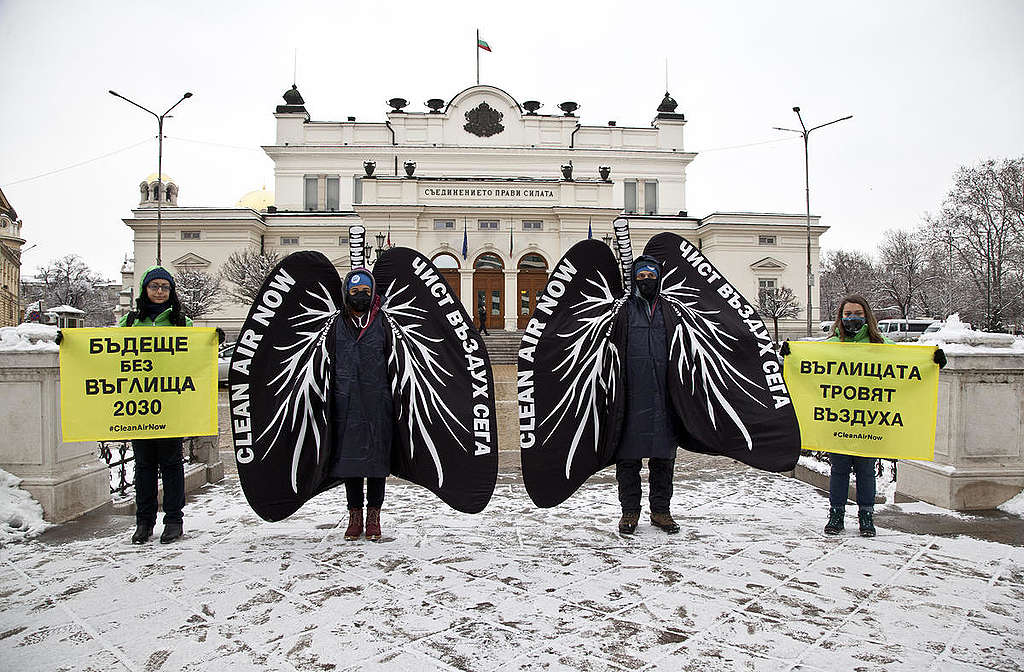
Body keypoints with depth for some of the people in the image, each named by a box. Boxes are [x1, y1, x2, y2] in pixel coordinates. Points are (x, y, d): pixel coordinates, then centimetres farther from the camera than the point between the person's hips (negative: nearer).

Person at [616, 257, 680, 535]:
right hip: (631, 394, -2)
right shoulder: (623, 308, 6)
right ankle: (630, 511, 15)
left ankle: (660, 510, 21)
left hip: (662, 396, 3)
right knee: (628, 454, 3)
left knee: (663, 455, 8)